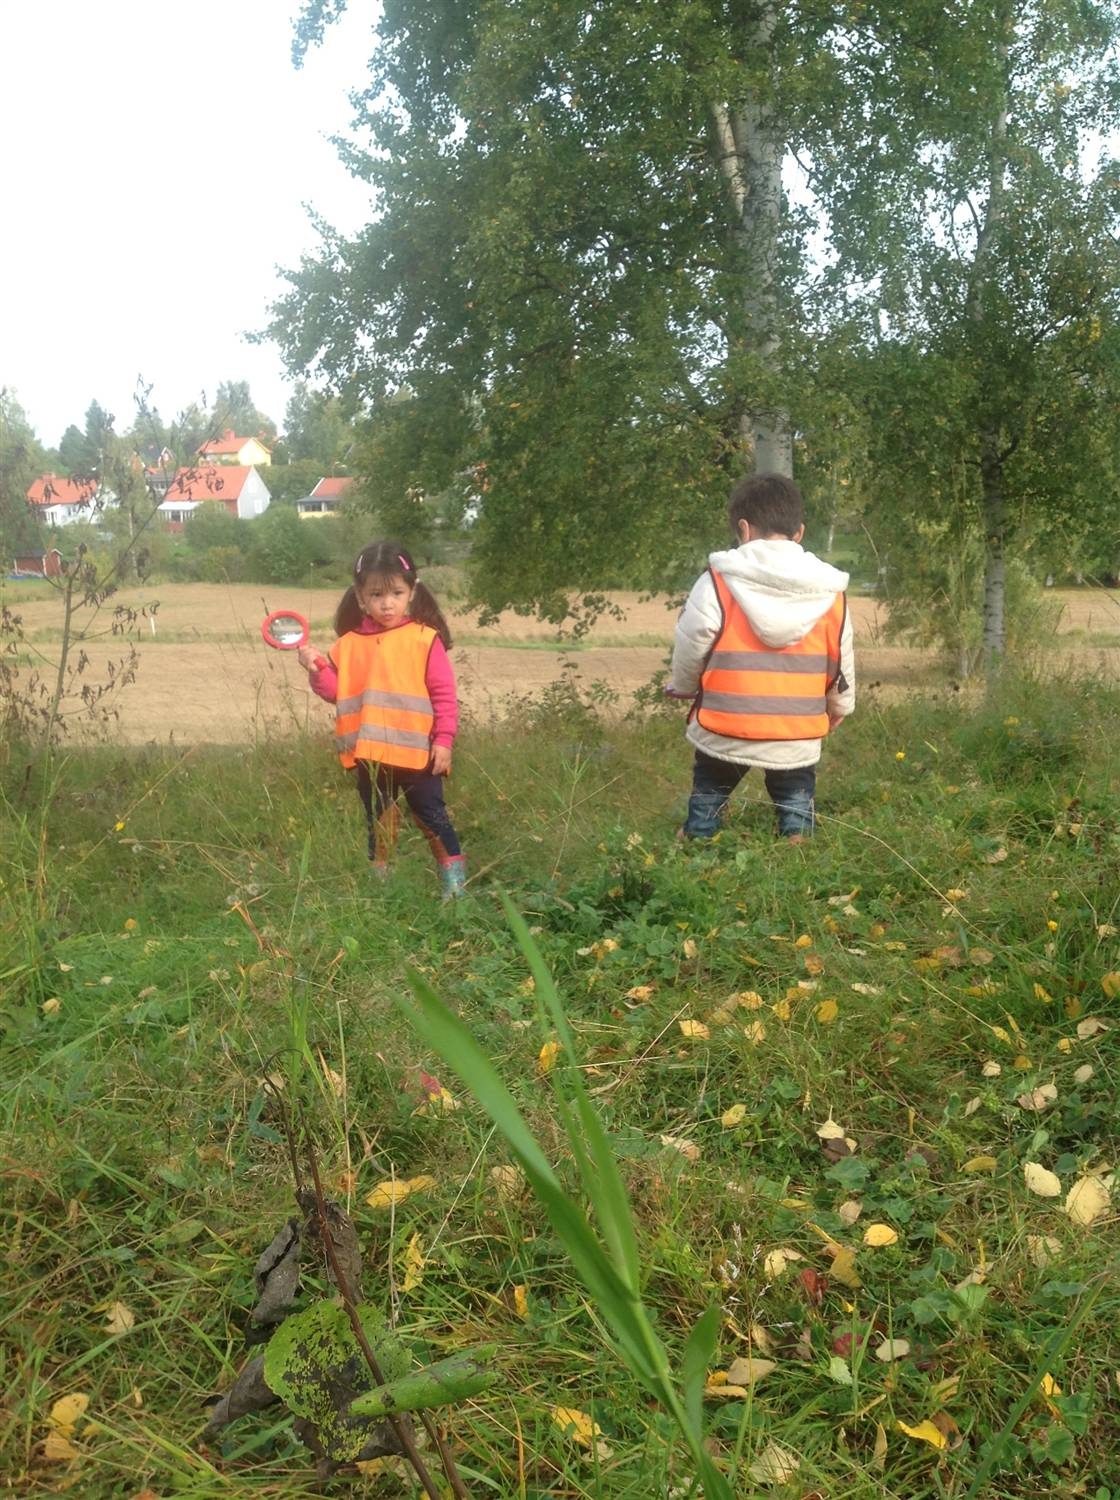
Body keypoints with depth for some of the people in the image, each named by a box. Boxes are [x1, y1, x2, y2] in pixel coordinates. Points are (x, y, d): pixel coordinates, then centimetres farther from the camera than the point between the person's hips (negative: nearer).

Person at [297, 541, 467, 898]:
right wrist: (317, 670, -8)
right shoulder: (350, 644, 4)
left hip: (417, 754, -4)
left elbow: (444, 694, -7)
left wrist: (444, 740, -11)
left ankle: (455, 884, 14)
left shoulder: (424, 639, -7)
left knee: (433, 818, 6)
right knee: (378, 825, 18)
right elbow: (337, 691, 9)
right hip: (369, 756, 4)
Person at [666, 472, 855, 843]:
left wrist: (680, 687, 17)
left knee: (707, 801, 20)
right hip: (797, 737, 2)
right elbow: (842, 664, 10)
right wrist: (840, 706, 30)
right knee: (795, 808, 20)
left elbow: (689, 649, -6)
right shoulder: (831, 592, -1)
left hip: (725, 732, -1)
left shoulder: (718, 582, -12)